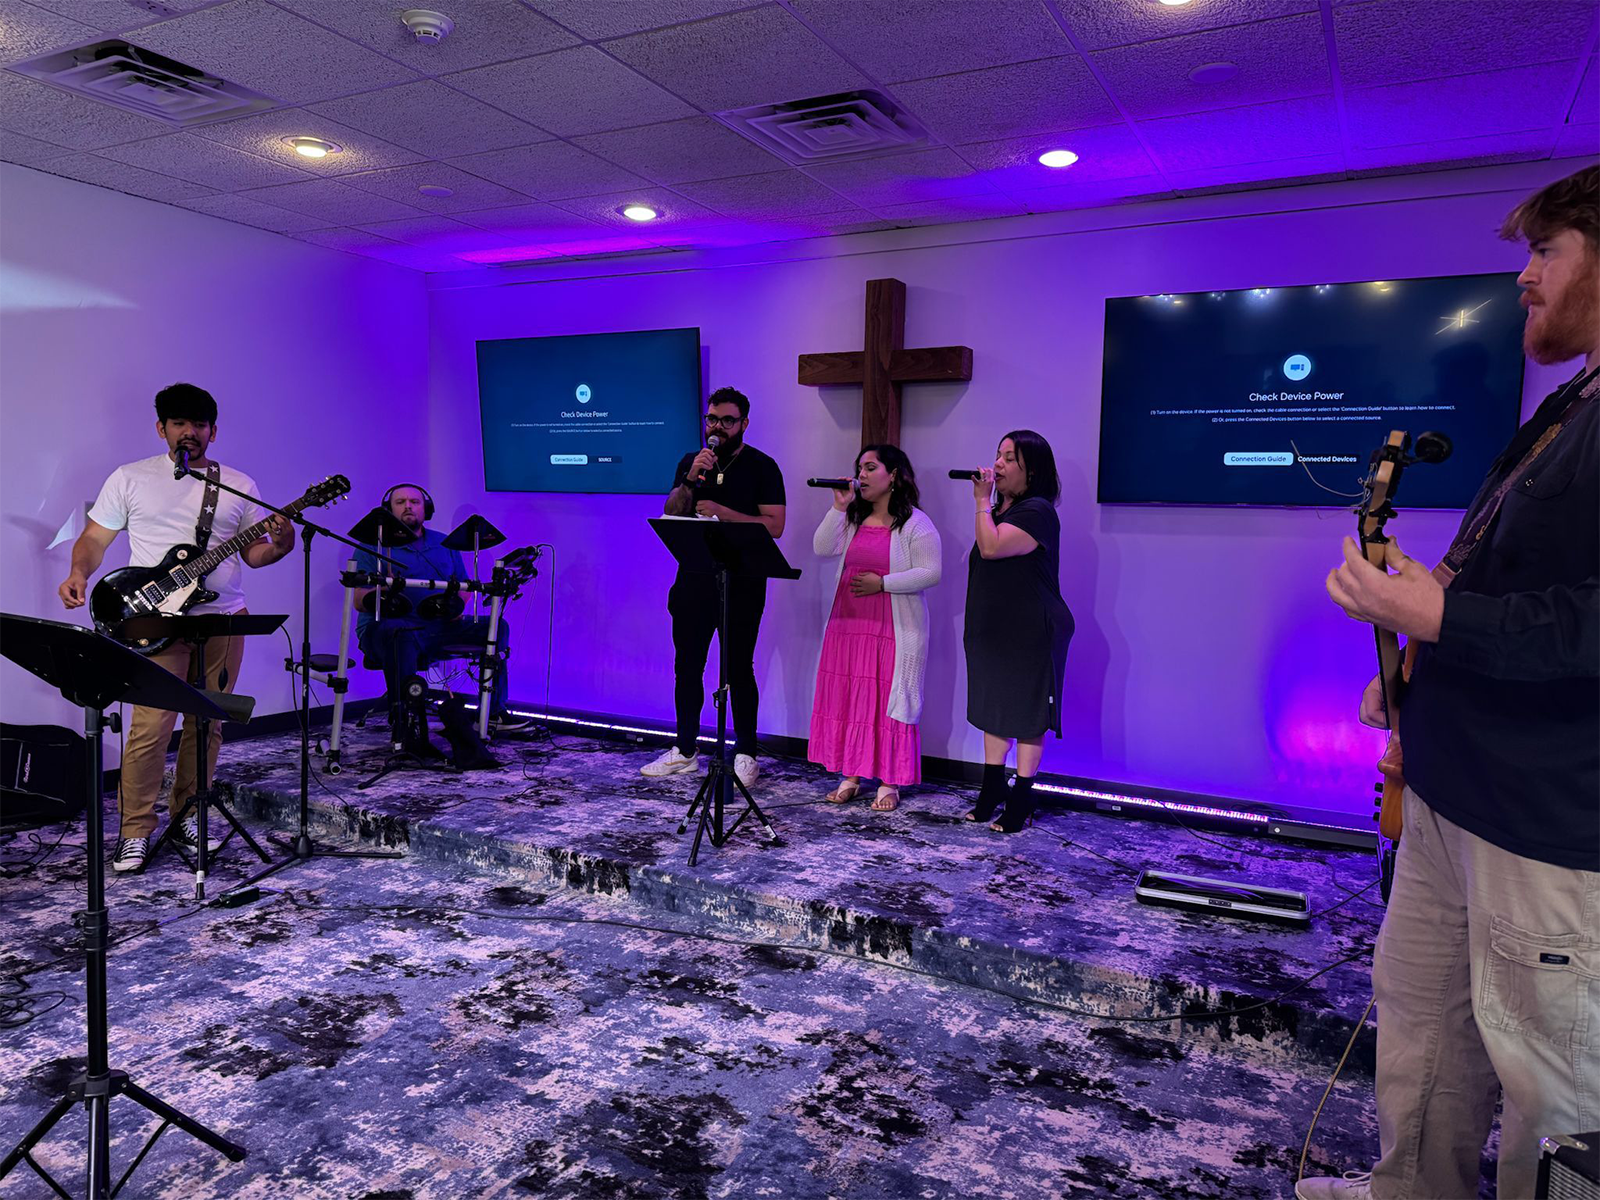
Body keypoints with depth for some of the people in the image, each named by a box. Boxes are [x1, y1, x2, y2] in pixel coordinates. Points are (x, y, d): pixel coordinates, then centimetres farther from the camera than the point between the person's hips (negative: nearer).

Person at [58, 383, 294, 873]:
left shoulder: (239, 485, 12)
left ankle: (186, 816, 22)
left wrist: (278, 545, -11)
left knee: (208, 723, 7)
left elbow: (252, 552, 11)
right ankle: (135, 831, 4)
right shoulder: (130, 479, 7)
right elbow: (94, 537, 8)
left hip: (223, 618, 3)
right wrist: (79, 574, -11)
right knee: (151, 725, -9)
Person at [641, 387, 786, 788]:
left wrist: (720, 511, -14)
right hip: (694, 579, 5)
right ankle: (685, 751, 21)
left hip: (741, 585, -4)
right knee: (687, 665, 9)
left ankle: (745, 755, 9)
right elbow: (671, 514, 2)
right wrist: (691, 480, -13)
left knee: (739, 668, -1)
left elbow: (774, 526, -10)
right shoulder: (690, 463, 12)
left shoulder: (761, 467, -1)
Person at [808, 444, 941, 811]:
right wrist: (838, 507, -6)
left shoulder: (915, 523, -4)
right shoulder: (852, 518, 14)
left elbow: (931, 573, -11)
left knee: (889, 702, -2)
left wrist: (883, 583, -16)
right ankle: (850, 776, 17)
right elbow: (823, 548, 0)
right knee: (847, 698, 7)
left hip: (894, 629, -6)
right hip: (849, 624, 6)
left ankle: (890, 783, 7)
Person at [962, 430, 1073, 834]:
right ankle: (992, 789, 26)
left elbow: (992, 547, -26)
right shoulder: (999, 509, 15)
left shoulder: (1037, 511, -14)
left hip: (1030, 633, -9)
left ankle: (1021, 799, 9)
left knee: (1027, 715, 0)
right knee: (994, 709, 15)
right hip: (993, 630, 9)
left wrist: (982, 501, -19)